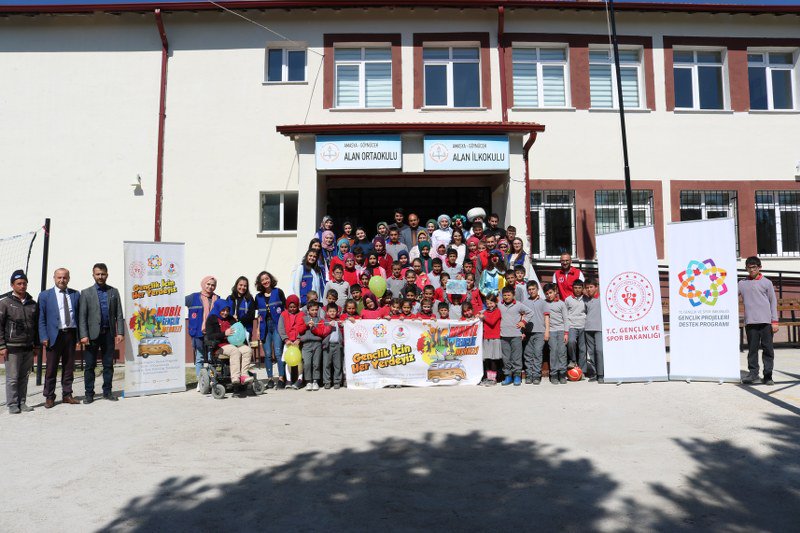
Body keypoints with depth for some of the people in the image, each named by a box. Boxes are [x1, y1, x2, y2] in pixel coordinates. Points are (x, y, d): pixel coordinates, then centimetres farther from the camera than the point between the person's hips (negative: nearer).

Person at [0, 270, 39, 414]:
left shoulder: (32, 303, 11)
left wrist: (36, 344, 13)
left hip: (29, 348, 4)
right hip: (12, 347, -4)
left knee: (24, 377, 7)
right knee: (12, 378, -2)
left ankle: (22, 403, 15)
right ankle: (12, 405, 6)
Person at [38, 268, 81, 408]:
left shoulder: (76, 295, 9)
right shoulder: (45, 295, 3)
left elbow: (79, 316, 10)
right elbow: (41, 318, 1)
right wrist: (44, 337, -8)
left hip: (71, 334, 3)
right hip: (54, 335, -2)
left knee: (69, 367, 9)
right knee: (51, 368, 2)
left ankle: (67, 395, 18)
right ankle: (49, 397, 12)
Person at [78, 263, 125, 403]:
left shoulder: (114, 292, 10)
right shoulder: (86, 293, 4)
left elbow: (119, 314, 7)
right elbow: (82, 316, -1)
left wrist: (120, 332, -3)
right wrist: (83, 335, -10)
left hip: (109, 333, 2)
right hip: (93, 334, -2)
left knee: (108, 364, 7)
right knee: (89, 365, 3)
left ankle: (107, 391, 16)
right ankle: (89, 393, 11)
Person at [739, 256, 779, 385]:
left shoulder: (767, 282, 8)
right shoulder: (742, 283, 12)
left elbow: (773, 302, 6)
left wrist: (774, 321, 0)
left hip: (766, 321, -1)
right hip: (750, 321, 1)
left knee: (768, 349, 1)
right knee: (752, 348, 4)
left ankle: (767, 375, 6)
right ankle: (753, 372, 11)